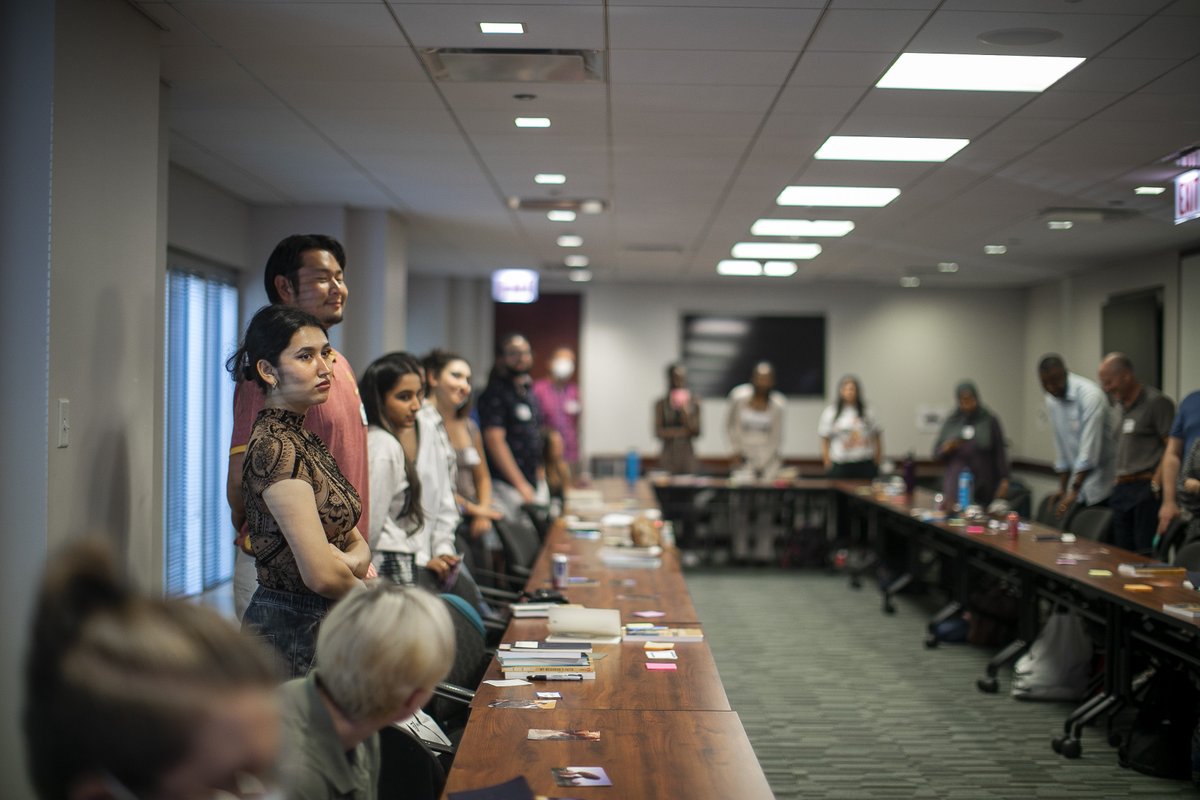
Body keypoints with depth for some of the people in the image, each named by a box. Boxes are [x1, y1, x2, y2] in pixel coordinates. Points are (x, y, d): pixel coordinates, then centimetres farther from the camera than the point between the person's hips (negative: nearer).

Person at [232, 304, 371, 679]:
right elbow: (320, 574, -25)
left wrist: (352, 561, -12)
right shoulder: (276, 448, -18)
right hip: (295, 630, -9)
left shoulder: (303, 438, 12)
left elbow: (356, 541, 11)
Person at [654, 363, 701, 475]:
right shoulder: (661, 404, 1)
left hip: (687, 454, 1)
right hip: (669, 454, -1)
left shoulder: (694, 403, 4)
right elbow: (658, 431, -4)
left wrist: (687, 413, -14)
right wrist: (680, 431, -11)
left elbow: (697, 432, -1)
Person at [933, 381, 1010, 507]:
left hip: (983, 486, -2)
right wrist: (946, 448, -10)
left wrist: (1004, 481, -4)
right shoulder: (951, 422, 9)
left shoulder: (989, 421, 2)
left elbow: (1000, 453, 2)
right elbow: (936, 453, 12)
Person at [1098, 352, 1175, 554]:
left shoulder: (1156, 402, -8)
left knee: (1147, 555, -10)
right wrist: (1118, 484, 14)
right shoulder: (1124, 406, 19)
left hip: (1145, 489, -8)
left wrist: (1155, 486, -16)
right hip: (1122, 490, 9)